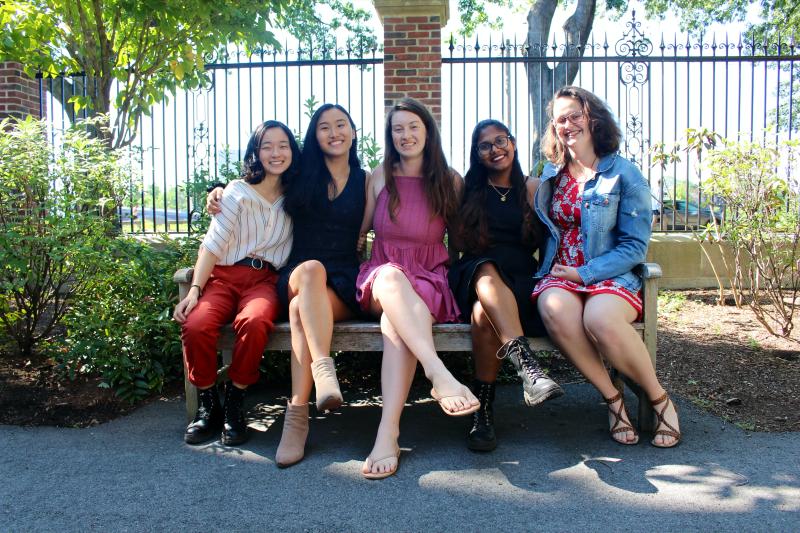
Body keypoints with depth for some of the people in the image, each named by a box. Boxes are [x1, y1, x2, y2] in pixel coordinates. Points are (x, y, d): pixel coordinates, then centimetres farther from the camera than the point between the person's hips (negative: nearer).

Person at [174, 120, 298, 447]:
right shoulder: (238, 192, 4)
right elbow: (212, 245, -2)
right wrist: (195, 290, -13)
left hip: (266, 279, 1)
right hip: (225, 275, -1)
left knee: (254, 322, -35)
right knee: (195, 325, -31)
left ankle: (234, 404, -14)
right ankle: (208, 405, -8)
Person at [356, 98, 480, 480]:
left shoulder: (449, 180, 9)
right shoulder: (381, 176, 11)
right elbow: (360, 231, 14)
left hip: (430, 277, -1)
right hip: (380, 277, 1)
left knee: (395, 319, -37)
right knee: (390, 276, -39)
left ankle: (388, 433, -45)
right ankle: (440, 375, -51)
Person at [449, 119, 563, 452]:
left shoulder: (531, 188, 17)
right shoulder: (468, 190, 18)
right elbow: (458, 243, 14)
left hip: (520, 277, 0)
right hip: (475, 276, 0)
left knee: (485, 315, -35)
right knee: (486, 272, -39)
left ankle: (483, 409, -30)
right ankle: (528, 367, -53)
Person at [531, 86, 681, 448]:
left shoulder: (624, 174, 0)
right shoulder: (551, 174, 15)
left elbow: (635, 246, -5)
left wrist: (584, 273, -14)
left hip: (611, 275, -3)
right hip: (559, 275, 3)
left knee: (600, 318, -37)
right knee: (554, 309, -34)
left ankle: (660, 399, -9)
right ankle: (612, 399, -14)